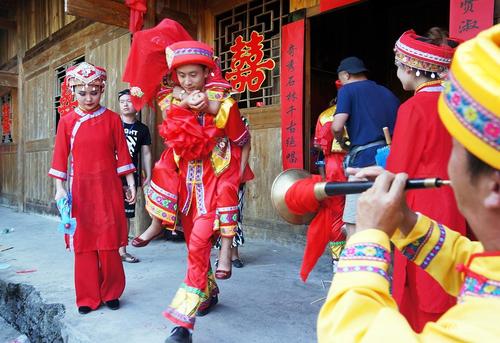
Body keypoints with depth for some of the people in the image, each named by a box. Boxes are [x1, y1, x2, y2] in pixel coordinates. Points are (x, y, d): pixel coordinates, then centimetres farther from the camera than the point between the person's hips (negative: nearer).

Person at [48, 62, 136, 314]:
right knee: (84, 243, 6)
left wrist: (130, 184, 0)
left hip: (108, 186, -1)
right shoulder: (67, 121, 3)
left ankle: (111, 293, 20)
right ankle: (88, 297, 19)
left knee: (109, 241, 3)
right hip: (80, 188, 1)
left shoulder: (112, 119, 1)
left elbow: (122, 153, 1)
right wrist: (60, 188, -1)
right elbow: (61, 156, 4)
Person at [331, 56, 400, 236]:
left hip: (365, 160, -7)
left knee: (354, 224, -2)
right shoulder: (387, 92, 21)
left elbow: (337, 126, -11)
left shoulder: (348, 90, 3)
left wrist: (341, 141, 8)